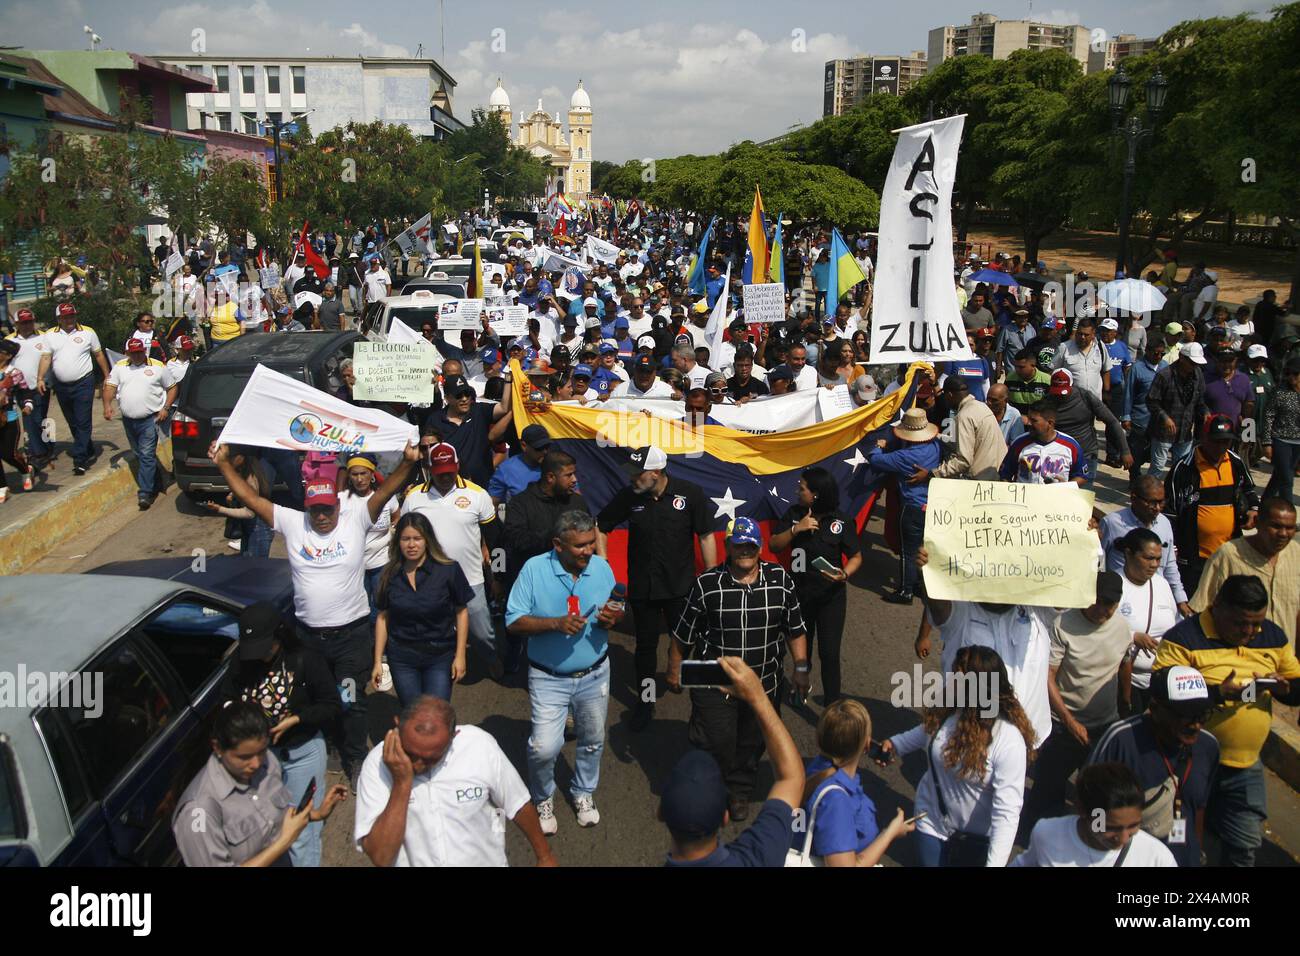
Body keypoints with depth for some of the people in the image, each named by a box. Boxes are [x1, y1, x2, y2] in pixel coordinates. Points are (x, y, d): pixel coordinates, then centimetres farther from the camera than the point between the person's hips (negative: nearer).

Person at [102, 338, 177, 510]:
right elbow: (110, 386, 6)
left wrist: (166, 408, -7)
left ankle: (144, 493, -13)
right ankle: (156, 485, 28)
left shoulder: (158, 367, 1)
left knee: (147, 455, -11)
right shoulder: (120, 367, 10)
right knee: (140, 455, 13)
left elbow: (172, 388, 6)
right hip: (128, 420, 5)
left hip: (150, 419, -5)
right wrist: (107, 404, -13)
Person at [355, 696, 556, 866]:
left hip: (485, 860, 0)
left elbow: (519, 805, 3)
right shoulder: (377, 764, -13)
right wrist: (401, 783, -24)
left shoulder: (480, 746, -12)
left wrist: (545, 856, 12)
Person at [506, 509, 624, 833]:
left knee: (593, 741, 17)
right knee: (544, 747, -9)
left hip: (594, 673, 3)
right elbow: (514, 622, -16)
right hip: (549, 677, -3)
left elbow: (614, 614, 4)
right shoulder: (534, 569, -15)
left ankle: (584, 793, 44)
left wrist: (611, 619, -21)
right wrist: (556, 624, -30)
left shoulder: (602, 567, -6)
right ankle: (542, 799, 21)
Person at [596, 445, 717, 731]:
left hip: (680, 586, -1)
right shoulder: (628, 496, -9)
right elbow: (600, 527, 5)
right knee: (646, 644, 12)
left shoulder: (690, 494, -14)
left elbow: (706, 537, -6)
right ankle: (646, 700, 28)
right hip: (642, 586, 2)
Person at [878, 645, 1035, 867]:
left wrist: (994, 862, -35)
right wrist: (895, 744, 3)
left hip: (977, 839, -4)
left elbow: (1007, 813, -31)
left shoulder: (1009, 741, -31)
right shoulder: (945, 708, -14)